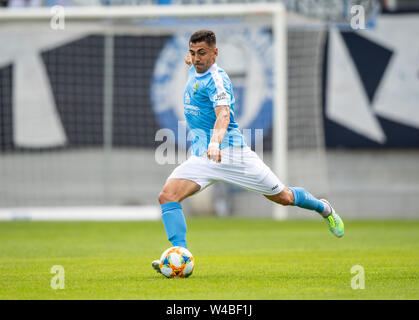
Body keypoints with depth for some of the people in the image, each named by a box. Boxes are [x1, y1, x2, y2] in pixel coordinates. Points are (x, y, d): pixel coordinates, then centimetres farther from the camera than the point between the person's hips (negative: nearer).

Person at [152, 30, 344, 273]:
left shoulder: (216, 79, -16)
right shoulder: (195, 72, 9)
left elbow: (223, 115, -35)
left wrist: (215, 142, -49)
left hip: (230, 150, -7)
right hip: (202, 157, 7)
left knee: (282, 197, 5)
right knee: (168, 196, -18)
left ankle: (324, 208, 35)